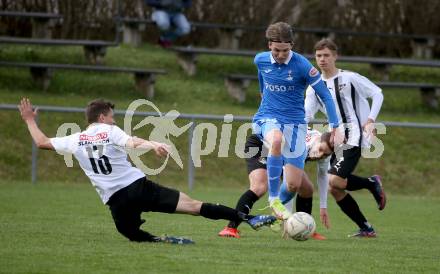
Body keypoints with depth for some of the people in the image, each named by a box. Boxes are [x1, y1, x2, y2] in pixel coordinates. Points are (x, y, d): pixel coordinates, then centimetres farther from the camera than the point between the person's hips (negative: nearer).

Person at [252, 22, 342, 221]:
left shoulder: (302, 66, -12)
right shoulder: (260, 60, -1)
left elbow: (325, 96, -7)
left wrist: (335, 127, -11)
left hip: (295, 122, 0)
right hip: (268, 118, 0)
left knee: (294, 185, -4)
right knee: (277, 140, -40)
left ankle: (275, 212, 31)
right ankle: (273, 198, -30)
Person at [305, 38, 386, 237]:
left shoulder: (349, 78, -4)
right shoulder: (315, 87, 12)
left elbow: (377, 94, 0)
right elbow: (306, 115, 4)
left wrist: (371, 120, -10)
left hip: (354, 138, -7)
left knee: (334, 181, -24)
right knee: (335, 189, -1)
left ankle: (372, 184, 1)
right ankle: (366, 229, 10)